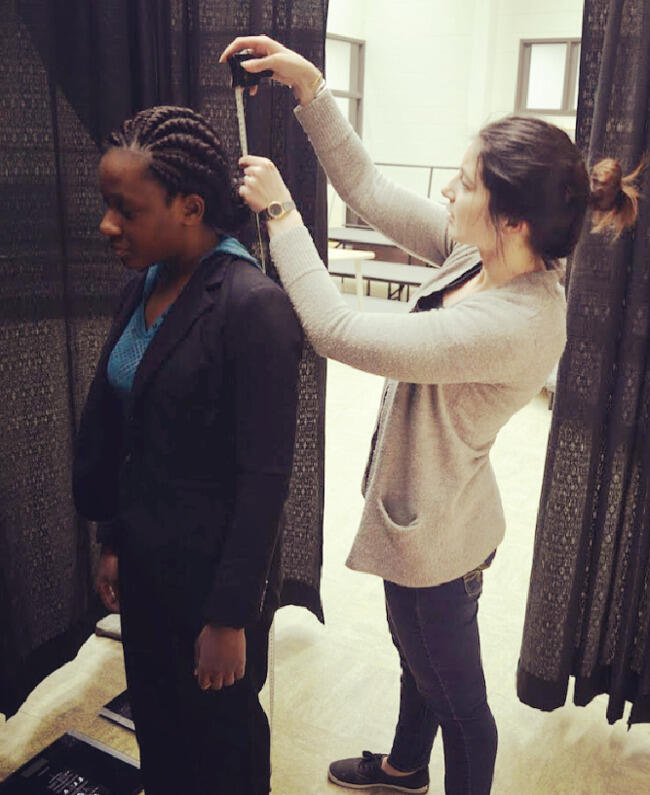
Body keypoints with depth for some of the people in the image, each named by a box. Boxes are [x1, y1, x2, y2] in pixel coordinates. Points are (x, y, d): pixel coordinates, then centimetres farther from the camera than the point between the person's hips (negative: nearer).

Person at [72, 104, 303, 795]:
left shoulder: (254, 307, -22)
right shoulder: (142, 289, 1)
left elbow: (265, 479, -21)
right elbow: (117, 434, 8)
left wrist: (231, 616, -16)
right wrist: (113, 542, 11)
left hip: (212, 571, -6)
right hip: (144, 561, 7)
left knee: (222, 739, 17)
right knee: (156, 724, 24)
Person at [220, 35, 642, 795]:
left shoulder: (514, 325, -35)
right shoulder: (481, 254, -10)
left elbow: (337, 331, -34)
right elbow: (368, 190, -3)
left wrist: (280, 212, -24)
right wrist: (308, 84, -10)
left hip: (434, 537, -10)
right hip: (421, 513, 10)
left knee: (456, 696, 19)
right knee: (418, 658, 33)